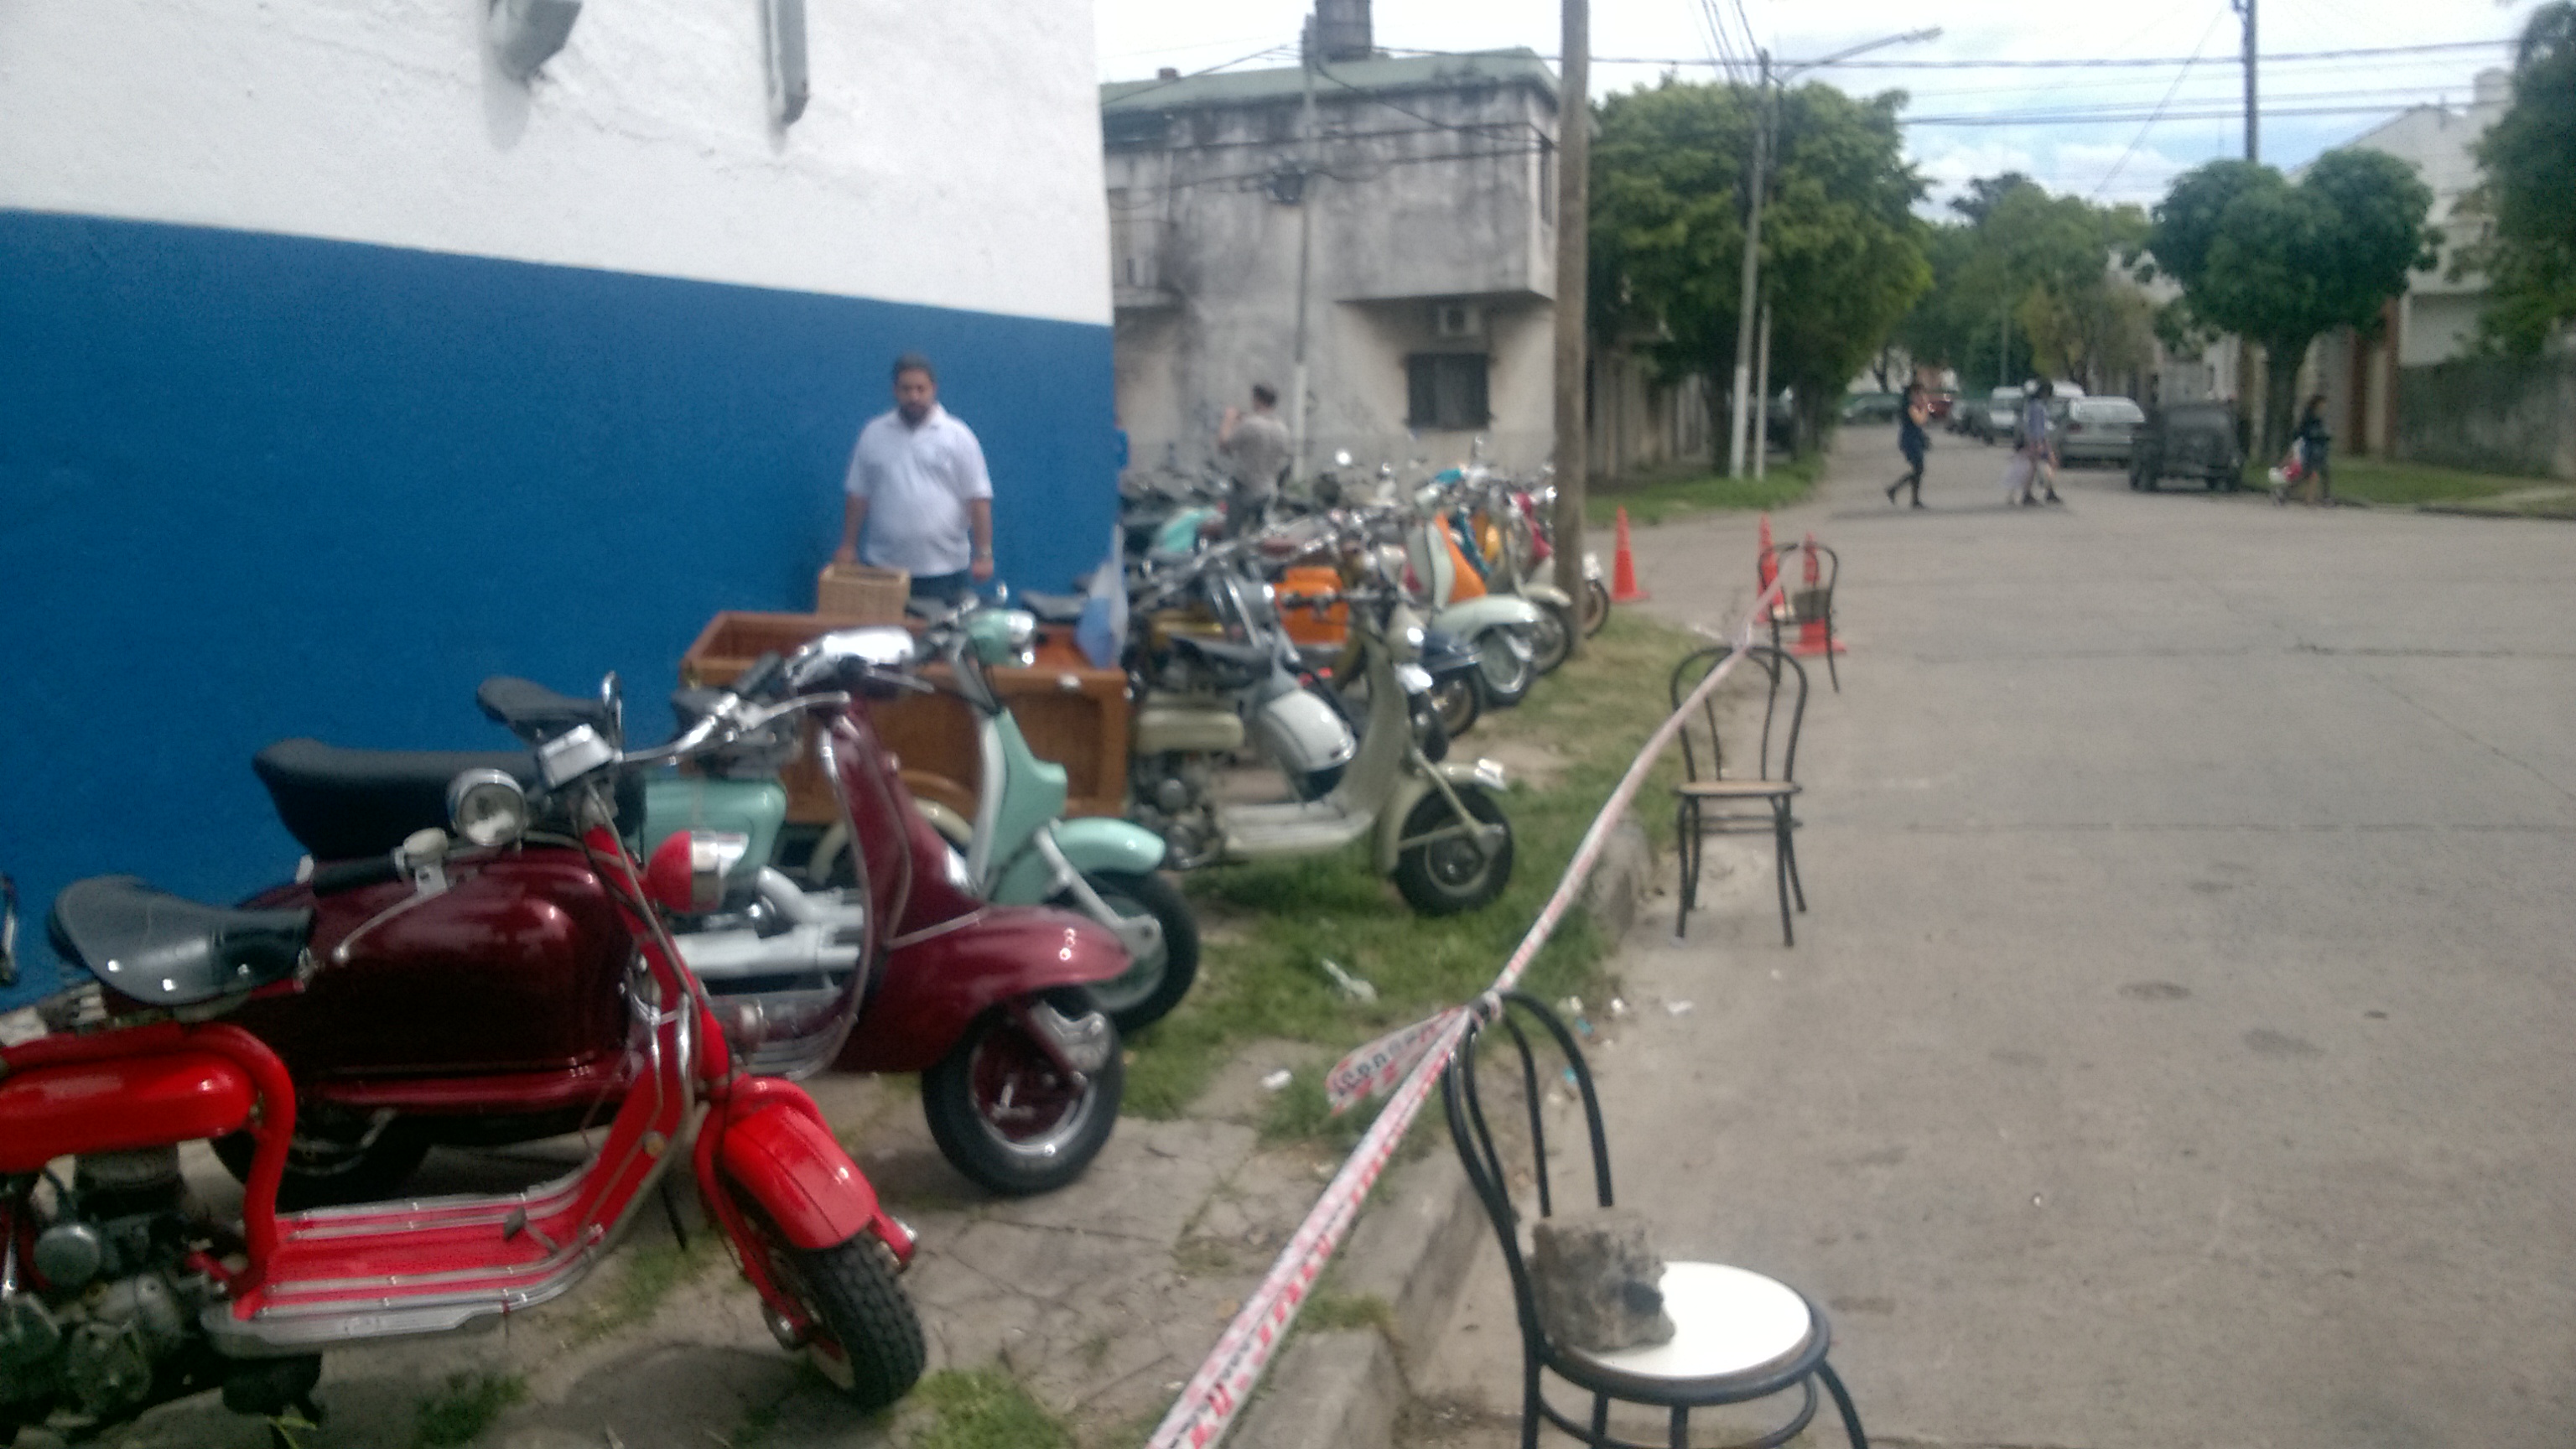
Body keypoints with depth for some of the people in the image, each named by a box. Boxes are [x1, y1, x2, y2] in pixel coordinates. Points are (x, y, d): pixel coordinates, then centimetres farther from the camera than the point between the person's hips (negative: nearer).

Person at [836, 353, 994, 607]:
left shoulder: (958, 436, 0)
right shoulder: (874, 434, 8)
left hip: (945, 570, -2)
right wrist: (848, 546, 7)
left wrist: (984, 554, -8)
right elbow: (857, 494, 11)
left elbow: (978, 499, -2)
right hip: (885, 568, 2)